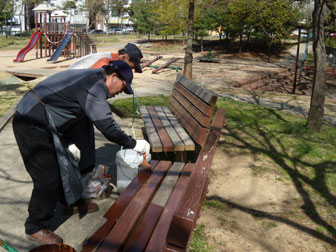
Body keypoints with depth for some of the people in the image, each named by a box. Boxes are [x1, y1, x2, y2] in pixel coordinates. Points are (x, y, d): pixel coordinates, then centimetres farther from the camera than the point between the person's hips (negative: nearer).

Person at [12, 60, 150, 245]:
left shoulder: (90, 79, 12)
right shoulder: (93, 86, -20)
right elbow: (107, 126, -24)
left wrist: (69, 142, 12)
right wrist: (134, 144, -13)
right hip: (32, 125, -10)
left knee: (61, 166, 20)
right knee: (48, 177, -4)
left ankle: (71, 203, 39)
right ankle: (36, 228, 14)